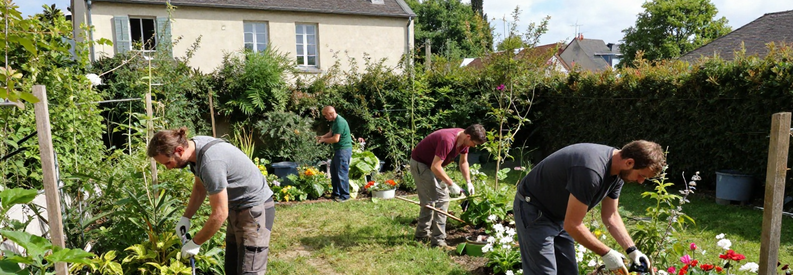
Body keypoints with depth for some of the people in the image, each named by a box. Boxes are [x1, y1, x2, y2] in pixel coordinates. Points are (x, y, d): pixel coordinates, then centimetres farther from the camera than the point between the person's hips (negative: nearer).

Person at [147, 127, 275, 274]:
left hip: (255, 208, -10)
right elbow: (200, 187, 14)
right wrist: (186, 217, 6)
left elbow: (219, 214, -23)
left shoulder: (210, 163, -30)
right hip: (238, 207, 10)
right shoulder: (194, 145, -2)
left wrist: (195, 243, -10)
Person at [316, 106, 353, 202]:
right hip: (338, 150, 11)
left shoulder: (339, 122, -21)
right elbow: (331, 133, 19)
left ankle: (344, 195, 5)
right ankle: (336, 193, 28)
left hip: (344, 150, -11)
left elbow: (335, 139, -23)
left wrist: (323, 140, -10)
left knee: (342, 173, -5)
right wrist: (321, 137, 2)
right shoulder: (334, 121, 12)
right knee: (334, 171, 17)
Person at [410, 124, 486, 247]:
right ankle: (438, 240, -5)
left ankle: (422, 235, 30)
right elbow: (435, 167, -33)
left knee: (429, 200, 17)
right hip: (420, 163, -10)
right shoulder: (448, 140, -35)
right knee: (441, 199, -12)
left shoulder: (464, 140, -6)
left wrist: (468, 182, -2)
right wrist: (451, 184, -26)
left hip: (432, 164, 10)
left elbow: (464, 162, 8)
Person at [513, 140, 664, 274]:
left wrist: (632, 250, -3)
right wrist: (606, 253, -17)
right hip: (534, 212, -9)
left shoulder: (618, 172, -5)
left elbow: (610, 216, 7)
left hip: (559, 216, 9)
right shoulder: (591, 171, -35)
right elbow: (573, 225, -28)